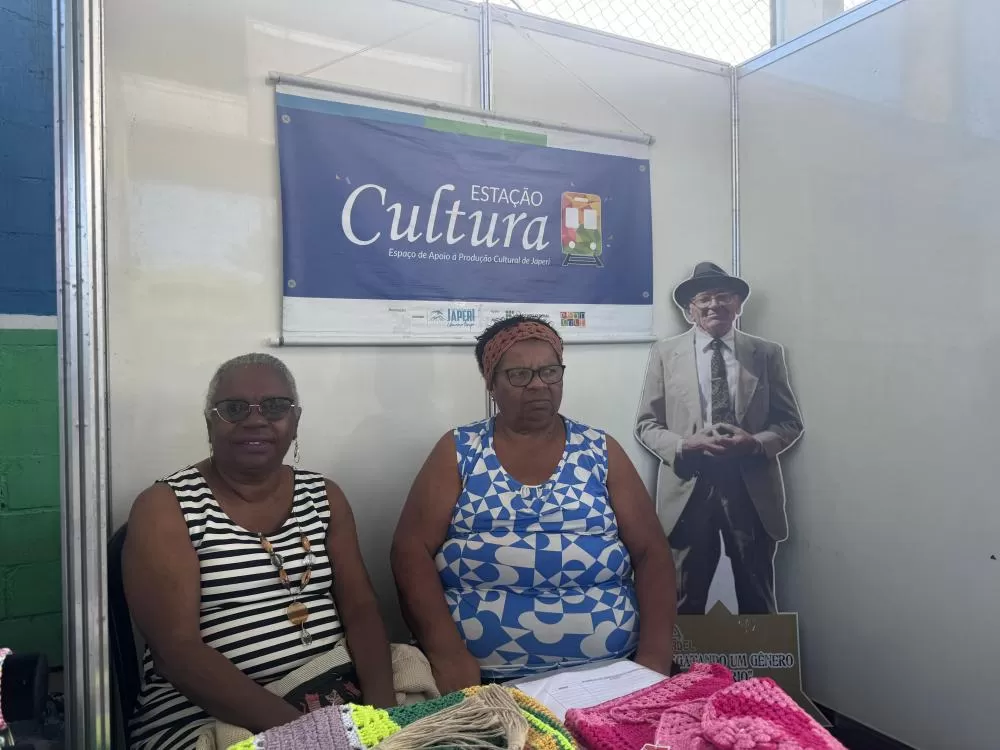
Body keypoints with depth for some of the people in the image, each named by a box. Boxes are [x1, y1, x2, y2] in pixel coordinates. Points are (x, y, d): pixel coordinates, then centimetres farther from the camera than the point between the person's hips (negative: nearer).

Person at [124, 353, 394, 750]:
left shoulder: (325, 497, 7)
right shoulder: (165, 507, -5)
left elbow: (360, 608, 2)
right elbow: (176, 649, -14)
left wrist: (380, 699, -16)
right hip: (205, 715, -2)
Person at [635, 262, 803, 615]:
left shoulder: (767, 353, 6)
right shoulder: (665, 354, 3)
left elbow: (790, 422, 7)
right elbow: (646, 425, 3)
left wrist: (756, 443, -14)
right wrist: (684, 445, -16)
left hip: (752, 491, 1)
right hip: (688, 488, -1)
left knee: (757, 602, 15)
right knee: (685, 604, 11)